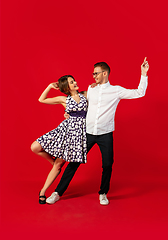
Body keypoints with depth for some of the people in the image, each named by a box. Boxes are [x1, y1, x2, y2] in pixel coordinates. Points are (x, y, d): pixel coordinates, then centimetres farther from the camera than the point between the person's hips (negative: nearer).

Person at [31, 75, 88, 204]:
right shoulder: (63, 99, 6)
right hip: (65, 129, 1)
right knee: (35, 147, -11)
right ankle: (53, 161, 17)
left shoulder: (85, 95, 9)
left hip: (79, 131, -1)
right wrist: (50, 86, 7)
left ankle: (43, 191, 16)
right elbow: (41, 100, 10)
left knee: (59, 163, 1)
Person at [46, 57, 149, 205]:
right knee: (74, 162, 3)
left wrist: (144, 74, -6)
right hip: (88, 132, 2)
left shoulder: (116, 91, 0)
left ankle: (103, 193, 29)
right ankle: (58, 193, 15)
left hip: (105, 134, -1)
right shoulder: (90, 89, 10)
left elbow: (139, 93, -3)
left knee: (107, 165, 3)